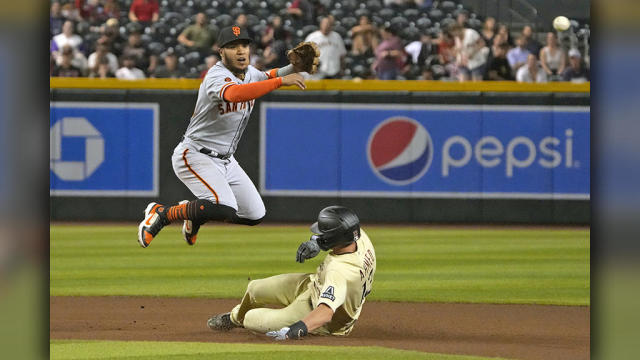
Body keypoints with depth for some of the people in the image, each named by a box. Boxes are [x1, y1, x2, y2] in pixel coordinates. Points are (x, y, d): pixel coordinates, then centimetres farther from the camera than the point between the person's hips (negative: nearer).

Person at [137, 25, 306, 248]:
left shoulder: (250, 73, 5)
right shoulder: (216, 76, -24)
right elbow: (234, 93, -45)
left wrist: (296, 67, 0)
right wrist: (281, 81, -47)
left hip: (225, 161, 9)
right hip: (194, 155, -9)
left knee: (255, 215, 7)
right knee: (225, 208, -29)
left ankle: (194, 215, 27)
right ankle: (162, 214, -9)